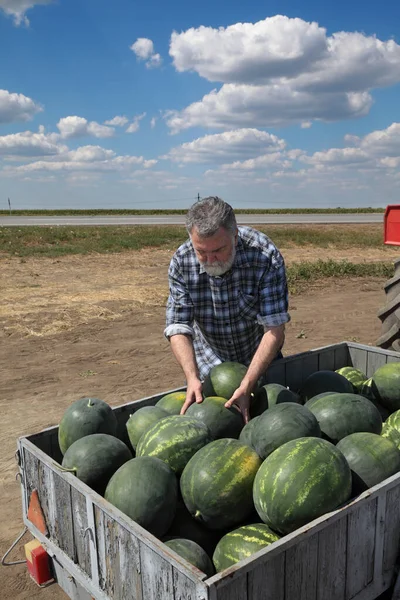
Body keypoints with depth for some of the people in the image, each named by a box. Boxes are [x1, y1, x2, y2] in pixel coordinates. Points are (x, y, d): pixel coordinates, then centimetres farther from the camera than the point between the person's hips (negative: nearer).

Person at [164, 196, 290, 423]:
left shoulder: (266, 257, -30)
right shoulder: (181, 262, -22)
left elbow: (274, 330, -31)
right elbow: (178, 327, -22)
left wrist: (247, 385, -39)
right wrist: (192, 378, -38)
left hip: (260, 358, -1)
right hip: (208, 363, 1)